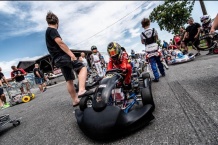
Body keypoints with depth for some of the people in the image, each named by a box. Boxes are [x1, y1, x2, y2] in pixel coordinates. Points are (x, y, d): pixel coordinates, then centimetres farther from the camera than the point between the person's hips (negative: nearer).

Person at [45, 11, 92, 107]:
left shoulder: (48, 31, 26)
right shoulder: (52, 30, -3)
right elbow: (60, 43, -18)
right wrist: (72, 54, -24)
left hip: (57, 60, 9)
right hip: (62, 56, -9)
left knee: (69, 80, 8)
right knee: (82, 68, -11)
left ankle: (75, 100, 13)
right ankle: (81, 90, -29)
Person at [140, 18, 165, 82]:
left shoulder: (142, 34, -9)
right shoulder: (154, 30, -2)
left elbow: (142, 42, 4)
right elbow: (157, 38, 12)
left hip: (149, 51, -3)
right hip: (155, 49, 3)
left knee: (153, 65, 2)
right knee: (159, 62, 20)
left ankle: (157, 78, 4)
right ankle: (163, 73, 37)